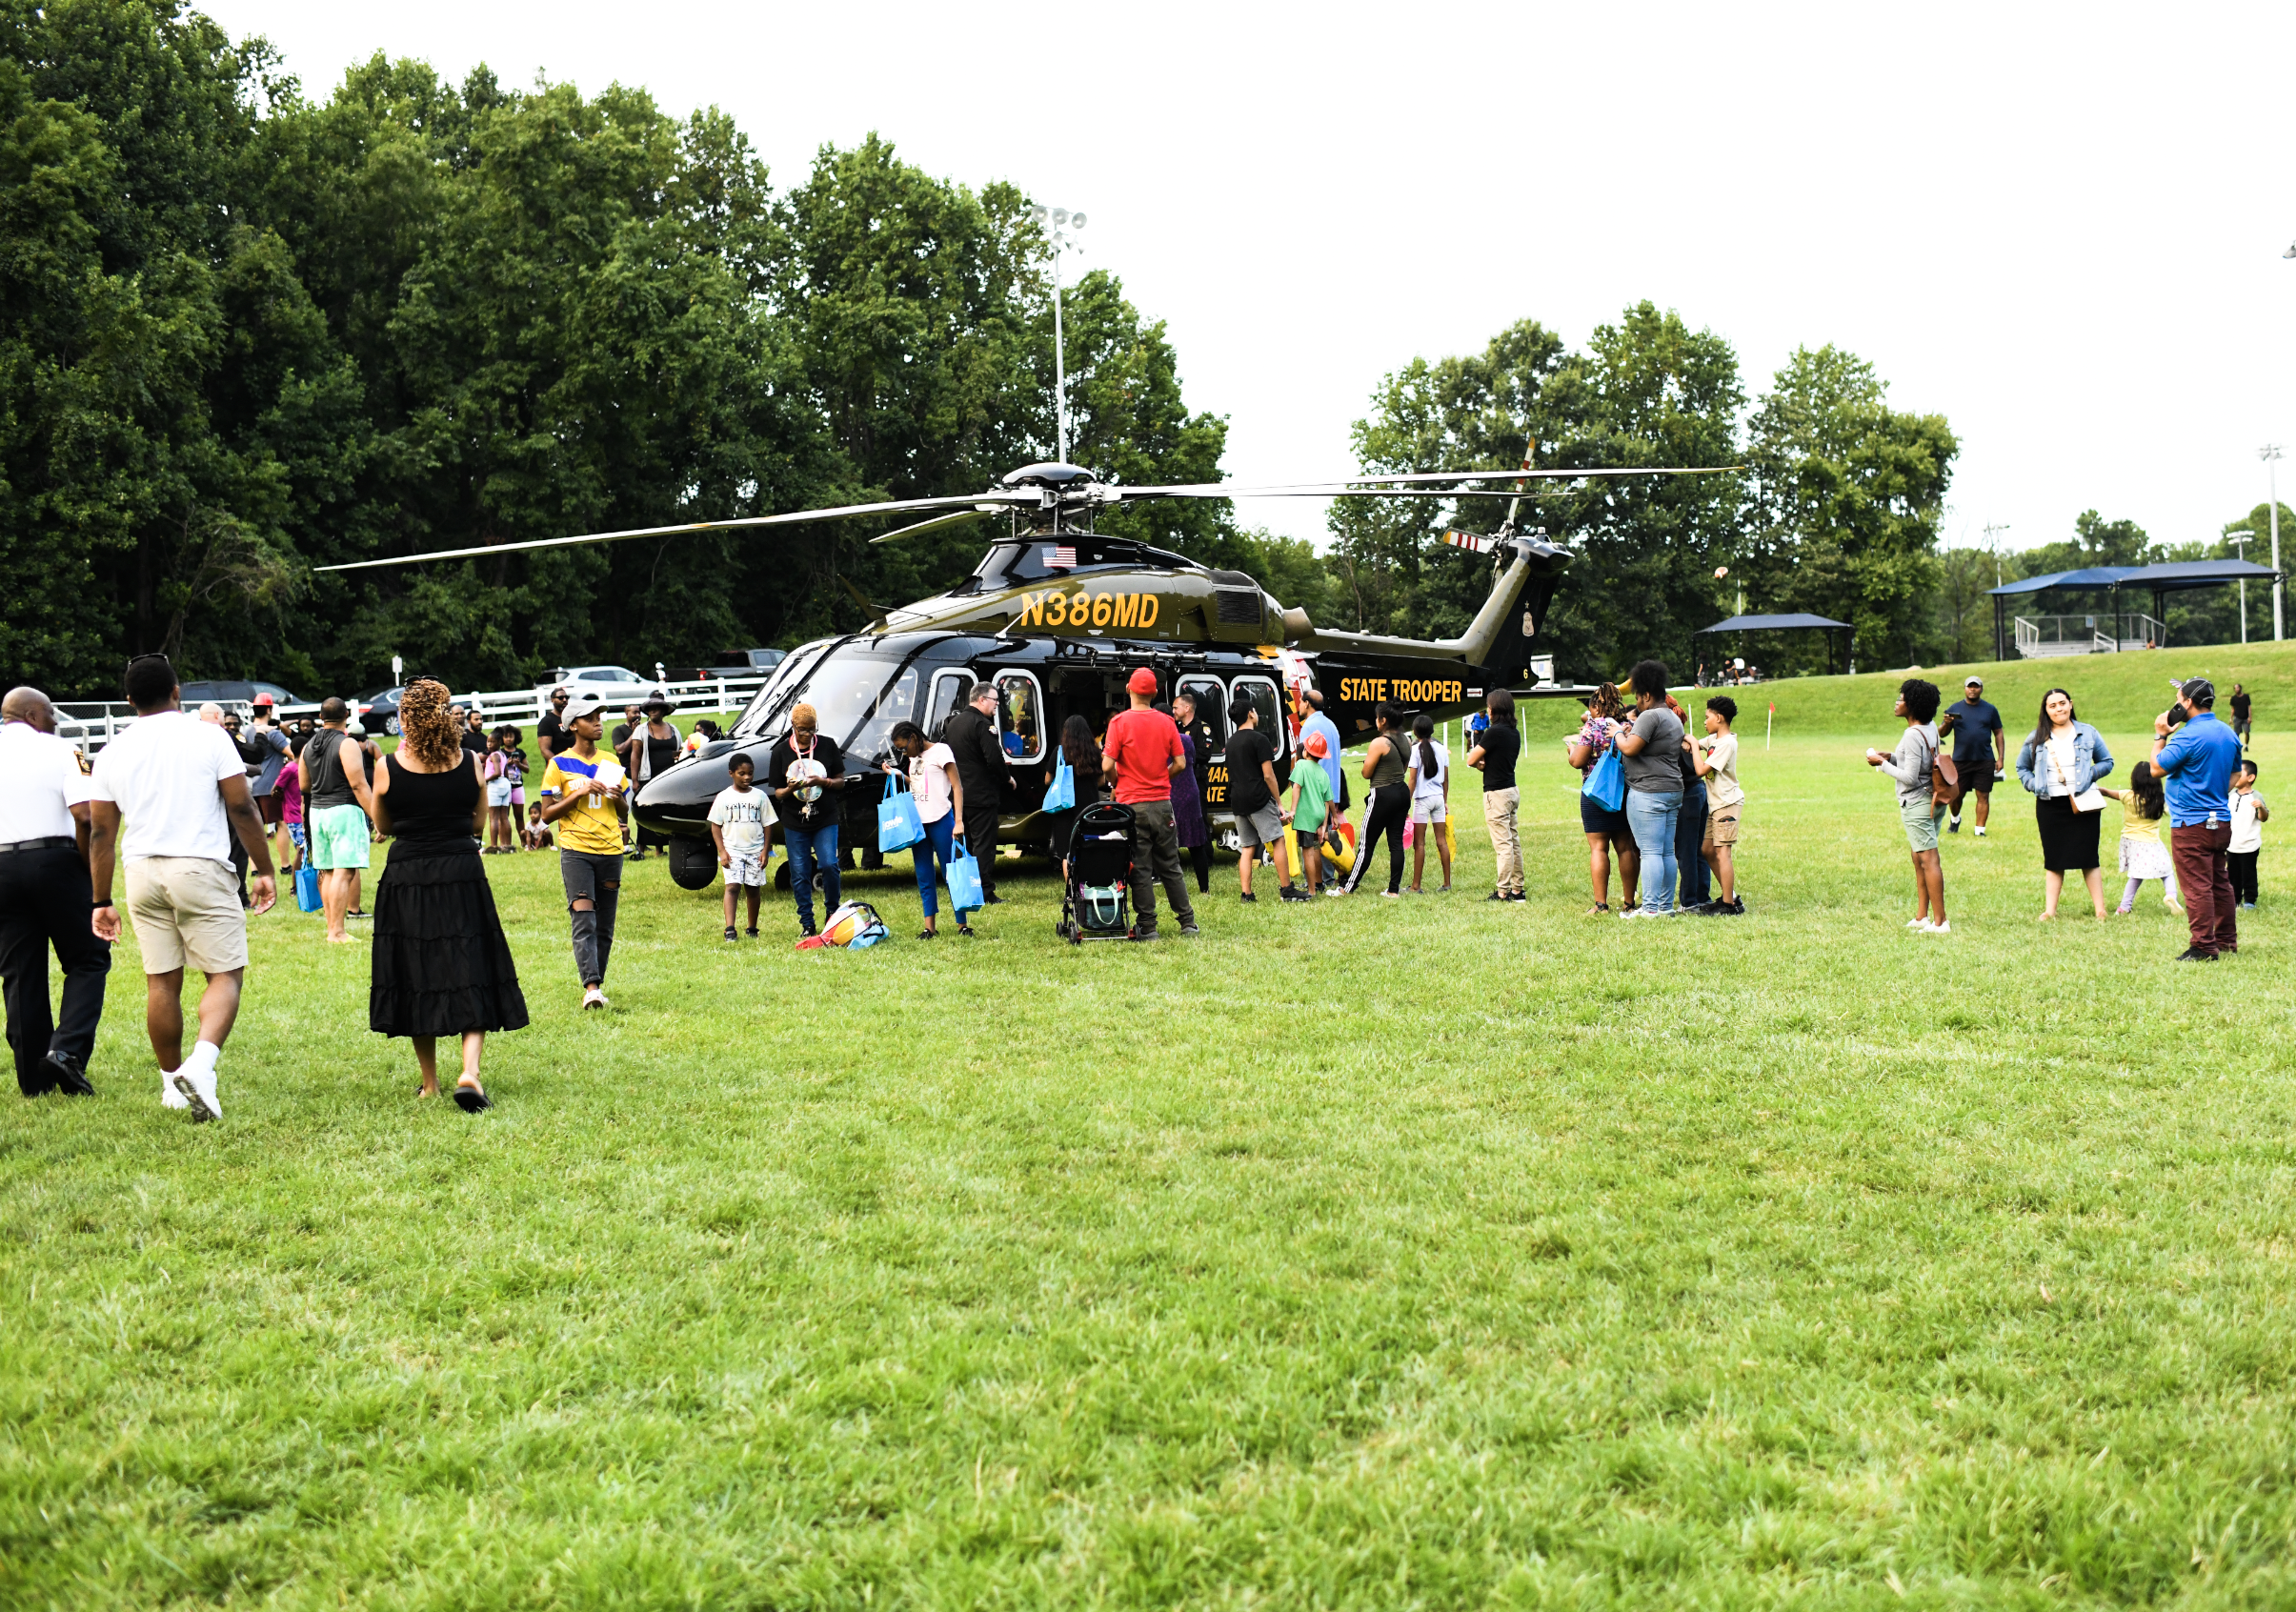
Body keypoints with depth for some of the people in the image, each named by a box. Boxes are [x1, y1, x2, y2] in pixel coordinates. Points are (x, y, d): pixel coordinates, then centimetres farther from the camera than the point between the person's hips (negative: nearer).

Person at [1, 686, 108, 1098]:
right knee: (88, 959, 6)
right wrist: (88, 863, -1)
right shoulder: (56, 749, -3)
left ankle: (34, 1079, 10)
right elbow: (85, 814, -14)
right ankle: (67, 1049, -14)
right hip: (54, 860, -4)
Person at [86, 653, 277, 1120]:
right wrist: (263, 869, 3)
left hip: (142, 872, 4)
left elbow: (100, 833, 8)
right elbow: (242, 808, -5)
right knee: (226, 974, 0)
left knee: (161, 982, 11)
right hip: (201, 869, -4)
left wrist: (102, 901, 14)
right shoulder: (209, 737, -3)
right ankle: (201, 1066, -22)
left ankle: (172, 1082, 20)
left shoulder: (112, 753, 7)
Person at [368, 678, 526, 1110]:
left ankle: (429, 1083, 20)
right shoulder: (470, 762, -4)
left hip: (407, 878, 0)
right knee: (472, 977, 5)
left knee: (416, 980, 12)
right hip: (463, 875, 0)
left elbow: (383, 825, 8)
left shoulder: (388, 767, -7)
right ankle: (470, 1072, -14)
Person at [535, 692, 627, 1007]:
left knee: (605, 927, 6)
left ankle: (598, 984, 17)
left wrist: (618, 797, -2)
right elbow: (546, 814, -2)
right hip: (576, 850, -4)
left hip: (611, 850, 4)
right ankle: (590, 987, -24)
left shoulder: (611, 763, 13)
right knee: (584, 920, -17)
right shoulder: (559, 765, 1)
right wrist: (579, 793, -13)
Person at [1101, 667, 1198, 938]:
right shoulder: (1166, 722, 2)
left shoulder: (1120, 722, -9)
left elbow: (1108, 765, -13)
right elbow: (1180, 763, 2)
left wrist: (1117, 783, 7)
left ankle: (1147, 927, 2)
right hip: (1161, 802, 3)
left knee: (1140, 869, 1)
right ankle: (1188, 923, 14)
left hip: (1132, 804, -3)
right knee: (1171, 866, 12)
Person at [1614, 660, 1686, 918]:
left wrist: (1619, 735, 1)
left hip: (1647, 792, -10)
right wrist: (1633, 733, 22)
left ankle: (1650, 907, -8)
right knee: (1667, 852, 10)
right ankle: (1666, 905, 13)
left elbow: (1630, 749, -18)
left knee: (1650, 852, -8)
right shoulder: (1675, 720, 19)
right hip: (1673, 790, 10)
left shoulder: (1650, 716, -13)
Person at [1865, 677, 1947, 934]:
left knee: (1928, 860, -8)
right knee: (1919, 860, 16)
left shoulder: (1913, 735, -21)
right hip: (1928, 800, 10)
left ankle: (1940, 921, -7)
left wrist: (1882, 764, -13)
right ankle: (1922, 916, 22)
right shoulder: (1930, 727, 8)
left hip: (1916, 802, -10)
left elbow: (1910, 777, -22)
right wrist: (1891, 757, 10)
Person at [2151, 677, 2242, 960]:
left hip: (2191, 824, -9)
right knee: (2220, 883, 16)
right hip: (2222, 821, 9)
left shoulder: (2188, 736, -18)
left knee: (2196, 887, -6)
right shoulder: (2228, 733, 9)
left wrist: (2160, 735, -2)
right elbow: (2234, 777, 18)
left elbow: (2157, 767, -13)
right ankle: (2227, 940, 23)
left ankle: (2204, 947, -6)